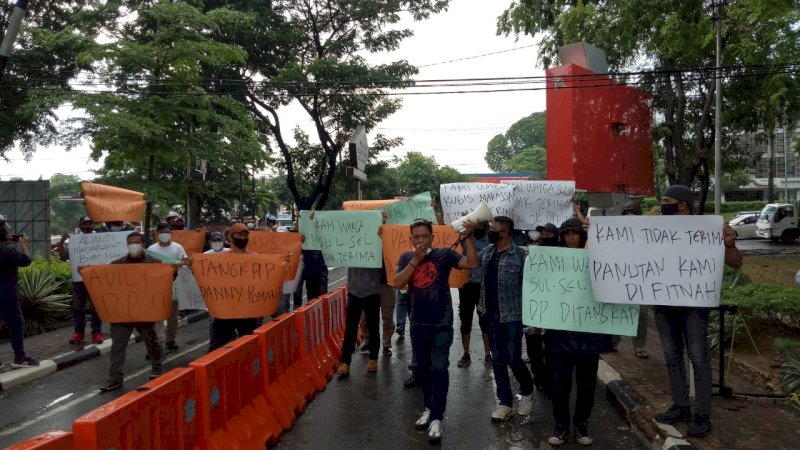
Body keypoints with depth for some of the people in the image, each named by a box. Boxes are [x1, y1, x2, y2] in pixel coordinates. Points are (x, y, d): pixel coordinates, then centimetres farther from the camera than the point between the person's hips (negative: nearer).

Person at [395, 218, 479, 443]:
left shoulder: (444, 254, -5)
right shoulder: (406, 258, 4)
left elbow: (472, 264, -14)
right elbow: (398, 282, -11)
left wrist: (467, 237, -22)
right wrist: (415, 260, -17)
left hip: (441, 324, -4)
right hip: (418, 324, 4)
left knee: (439, 368, -7)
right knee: (421, 369, 15)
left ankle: (436, 418, 1)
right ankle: (429, 408, 34)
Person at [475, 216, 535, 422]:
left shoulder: (520, 255, -12)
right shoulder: (487, 251, 6)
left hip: (512, 314, -6)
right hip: (491, 313, 6)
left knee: (513, 359, 0)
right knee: (498, 360, 9)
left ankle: (527, 391, 29)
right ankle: (505, 402, 20)